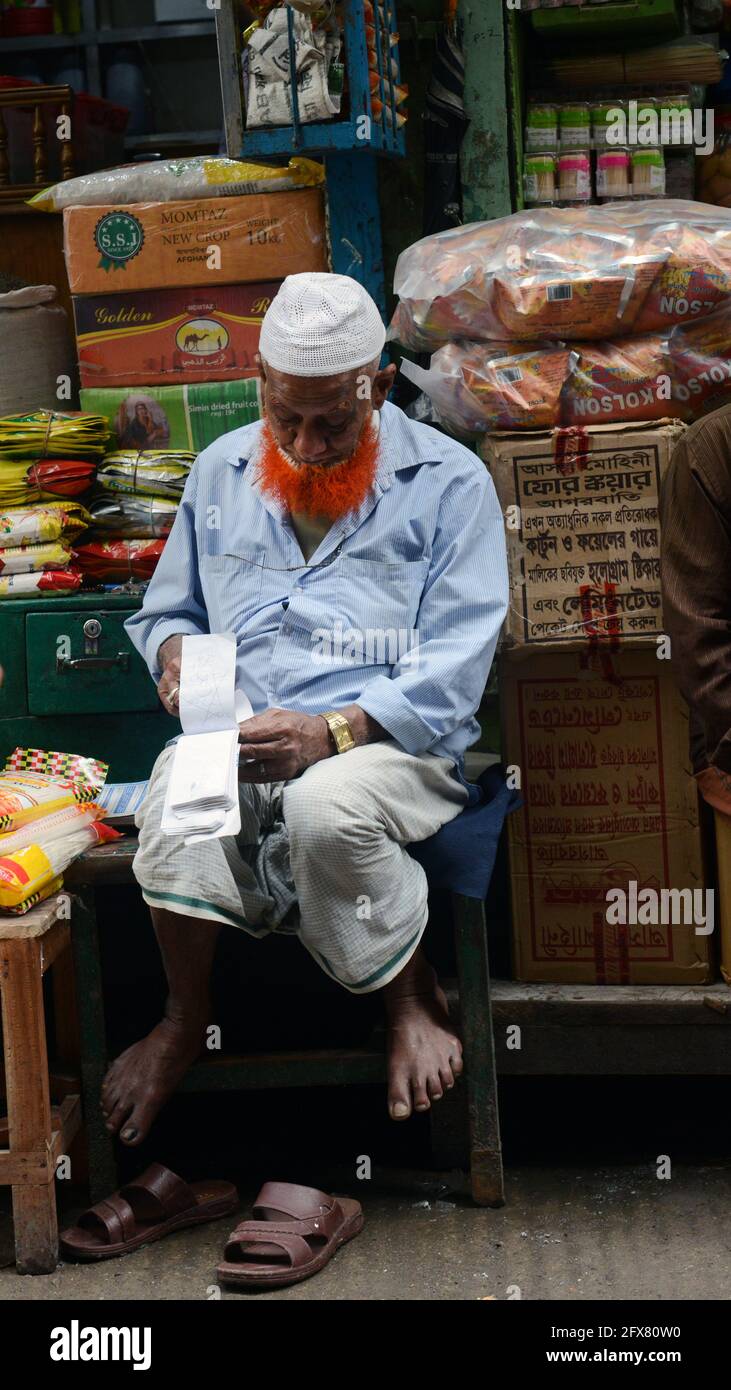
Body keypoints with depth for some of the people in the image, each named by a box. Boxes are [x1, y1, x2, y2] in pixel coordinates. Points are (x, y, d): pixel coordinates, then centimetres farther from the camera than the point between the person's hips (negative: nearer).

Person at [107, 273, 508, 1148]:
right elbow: (167, 610, 27)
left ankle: (413, 1001, -9)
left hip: (392, 742, -3)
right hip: (239, 737, 3)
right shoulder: (222, 471, 17)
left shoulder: (449, 482, 2)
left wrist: (334, 732, -22)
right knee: (176, 787, -33)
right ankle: (184, 1016, -9)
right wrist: (176, 653, 0)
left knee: (325, 807, -39)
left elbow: (452, 670, -6)